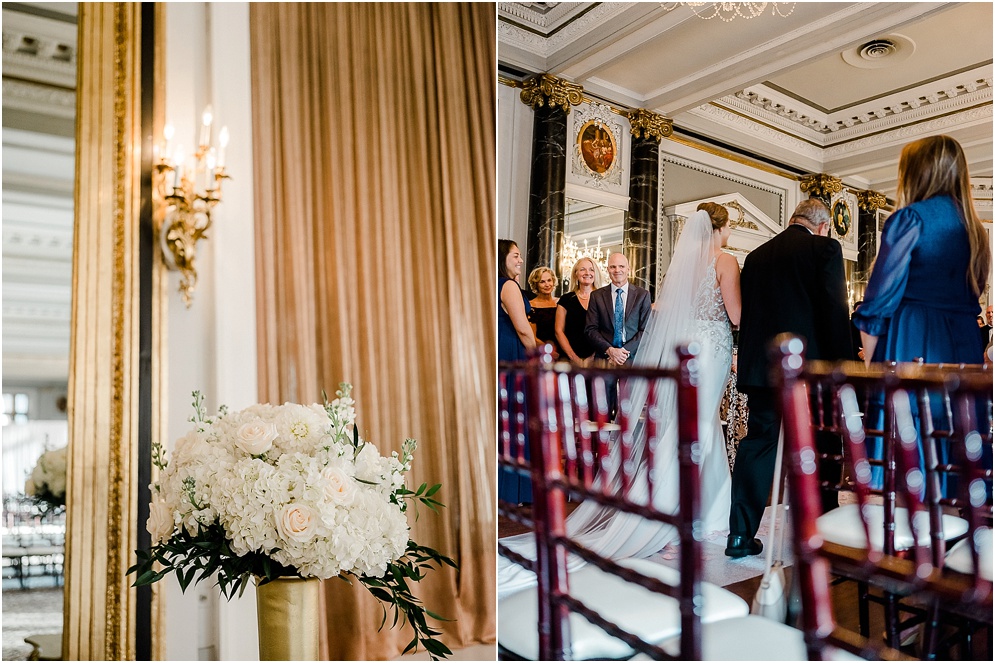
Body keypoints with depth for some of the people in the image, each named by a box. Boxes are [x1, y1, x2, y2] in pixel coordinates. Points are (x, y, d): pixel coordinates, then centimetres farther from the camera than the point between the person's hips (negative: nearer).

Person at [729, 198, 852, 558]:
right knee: (821, 452, 9)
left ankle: (741, 534, 10)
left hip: (762, 368, 4)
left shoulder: (756, 255, 12)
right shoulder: (825, 248, -3)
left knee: (757, 444, 8)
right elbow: (836, 312, -10)